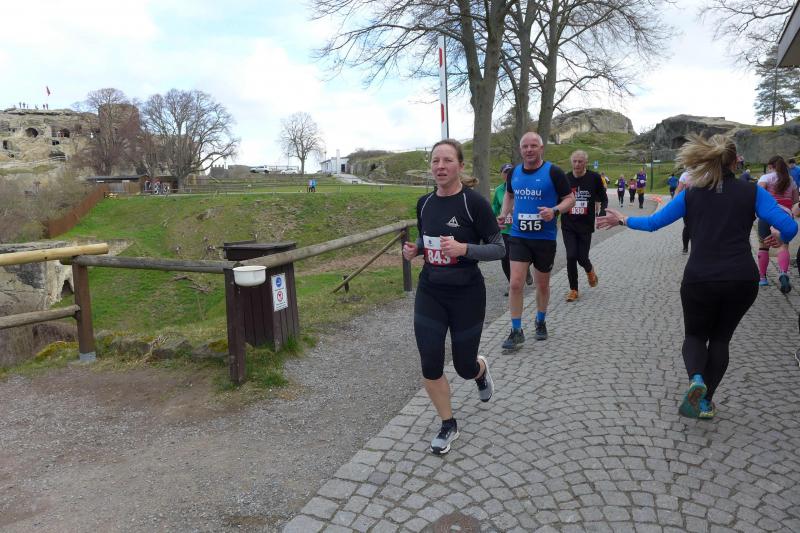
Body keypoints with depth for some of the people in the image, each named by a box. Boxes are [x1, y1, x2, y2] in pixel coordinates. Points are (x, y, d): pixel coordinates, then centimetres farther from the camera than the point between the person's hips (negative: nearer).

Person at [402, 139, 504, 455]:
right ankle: (448, 425, 23)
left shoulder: (474, 202, -14)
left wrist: (464, 248, -27)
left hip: (466, 295, -4)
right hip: (429, 293, 4)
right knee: (430, 366, -1)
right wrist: (415, 250, -4)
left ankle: (481, 371, 49)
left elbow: (499, 248, -11)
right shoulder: (424, 203, 2)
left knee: (465, 367, 9)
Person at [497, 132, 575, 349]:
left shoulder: (553, 172, -8)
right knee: (515, 283, -8)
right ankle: (516, 331, 3)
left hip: (545, 238, -2)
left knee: (542, 284, 14)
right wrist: (504, 214, 5)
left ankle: (541, 322, 37)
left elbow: (570, 198, -5)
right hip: (519, 236, 2)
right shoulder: (514, 173, 4)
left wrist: (555, 211, -24)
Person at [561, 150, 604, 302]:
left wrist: (601, 215, -1)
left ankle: (589, 270, 40)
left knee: (582, 257, 1)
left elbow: (602, 198, 7)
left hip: (586, 226, 0)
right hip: (568, 226, 1)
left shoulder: (594, 178, -3)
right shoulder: (565, 178, -2)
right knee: (571, 256, -7)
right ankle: (573, 289, 10)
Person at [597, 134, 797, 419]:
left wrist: (622, 220, 22)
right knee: (720, 338, 20)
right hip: (742, 280, 1)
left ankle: (696, 379, -11)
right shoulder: (752, 191, 1)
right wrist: (780, 238, 17)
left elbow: (652, 222, 6)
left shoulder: (690, 194, 3)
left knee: (695, 335, 19)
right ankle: (706, 401, 20)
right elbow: (789, 227, -6)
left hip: (700, 279, 0)